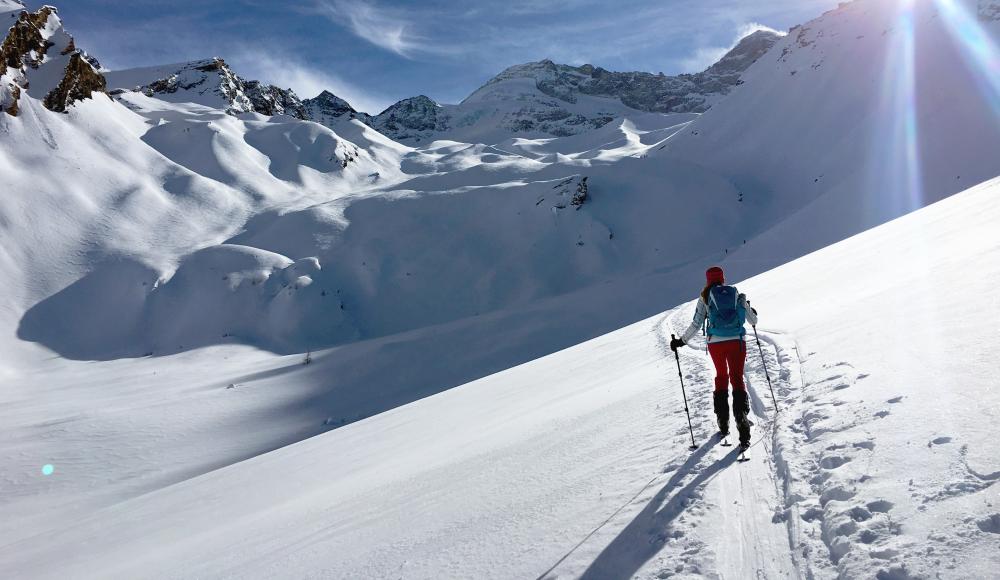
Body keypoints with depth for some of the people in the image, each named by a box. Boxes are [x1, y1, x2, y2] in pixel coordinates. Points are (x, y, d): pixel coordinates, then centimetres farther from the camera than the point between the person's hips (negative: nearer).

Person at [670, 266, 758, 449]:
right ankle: (741, 419, -15)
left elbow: (696, 324, -2)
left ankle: (723, 425, 21)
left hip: (716, 343, 0)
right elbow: (753, 321, 14)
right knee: (737, 379, 3)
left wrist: (681, 341, 9)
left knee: (721, 376, 19)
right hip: (737, 341, 0)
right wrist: (754, 314, 37)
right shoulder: (737, 294, 8)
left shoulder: (705, 296, 3)